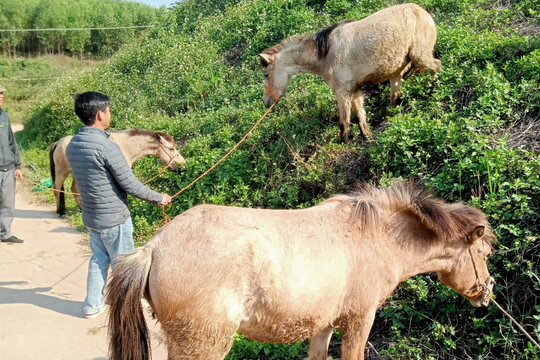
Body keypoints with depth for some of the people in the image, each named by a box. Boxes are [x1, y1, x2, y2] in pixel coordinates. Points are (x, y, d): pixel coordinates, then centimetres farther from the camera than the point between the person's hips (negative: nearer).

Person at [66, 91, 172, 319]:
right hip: (114, 219, -7)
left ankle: (92, 306, 32)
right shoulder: (107, 147, -25)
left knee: (98, 260, 22)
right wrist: (159, 198, -6)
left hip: (91, 217, 8)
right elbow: (131, 185, -21)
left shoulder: (72, 145, 0)